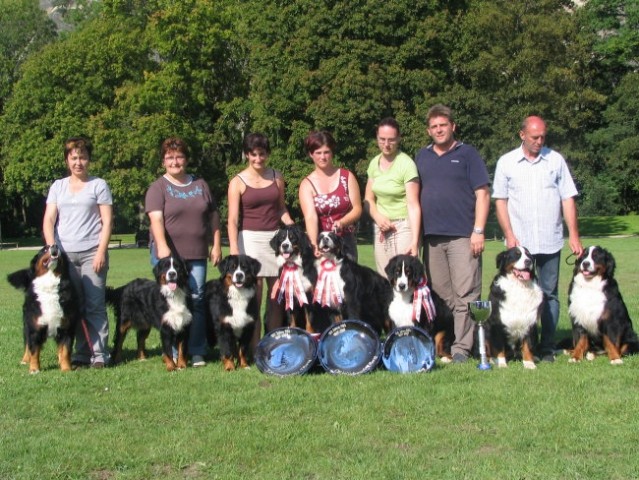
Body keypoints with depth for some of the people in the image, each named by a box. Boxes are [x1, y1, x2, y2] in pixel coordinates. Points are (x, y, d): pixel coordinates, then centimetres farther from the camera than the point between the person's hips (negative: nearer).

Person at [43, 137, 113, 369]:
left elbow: (107, 221, 1)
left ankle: (99, 354, -3)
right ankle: (81, 354, 8)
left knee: (95, 306, -5)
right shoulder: (58, 186, 15)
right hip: (64, 254, 3)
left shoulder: (99, 185, 6)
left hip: (92, 253, -3)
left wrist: (101, 251, -9)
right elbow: (48, 220, 9)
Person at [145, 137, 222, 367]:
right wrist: (162, 247, -25)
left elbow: (213, 216, 18)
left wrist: (217, 245, 11)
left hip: (197, 254, 3)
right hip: (168, 254, -3)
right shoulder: (158, 188, 2)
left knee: (196, 300, 0)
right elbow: (156, 219, -11)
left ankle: (197, 352, 3)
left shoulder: (200, 184, 15)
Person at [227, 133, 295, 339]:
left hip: (275, 237, 4)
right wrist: (234, 250, -14)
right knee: (254, 294, -5)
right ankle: (254, 348, -1)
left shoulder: (276, 177, 10)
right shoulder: (238, 182, -1)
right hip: (250, 239, -3)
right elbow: (233, 219, -5)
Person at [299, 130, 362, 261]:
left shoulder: (347, 177, 5)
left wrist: (341, 222, -17)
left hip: (346, 241, 1)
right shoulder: (307, 184, 2)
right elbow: (310, 217, -11)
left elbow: (357, 208, 3)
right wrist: (314, 244, -27)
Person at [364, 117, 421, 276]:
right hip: (380, 228, 6)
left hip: (403, 227, -6)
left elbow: (413, 205, -17)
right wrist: (378, 216, -6)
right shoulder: (374, 163, 9)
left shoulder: (406, 164, -11)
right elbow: (369, 199, 16)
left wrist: (415, 241, -24)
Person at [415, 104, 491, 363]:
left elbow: (482, 194, -1)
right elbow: (416, 195, 19)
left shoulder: (467, 154, 3)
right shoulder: (422, 156, 16)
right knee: (439, 295, 8)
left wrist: (478, 231, -9)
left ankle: (462, 347, -3)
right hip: (431, 236, 4)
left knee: (465, 294, -6)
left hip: (462, 235, -4)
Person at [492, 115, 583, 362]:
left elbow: (567, 199, 5)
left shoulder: (556, 160, 6)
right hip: (519, 242, -1)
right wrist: (509, 235, -5)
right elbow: (500, 200, 4)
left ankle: (547, 347, 10)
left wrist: (574, 235, -1)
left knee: (549, 294, 4)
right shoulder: (506, 163, 4)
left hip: (550, 241, 1)